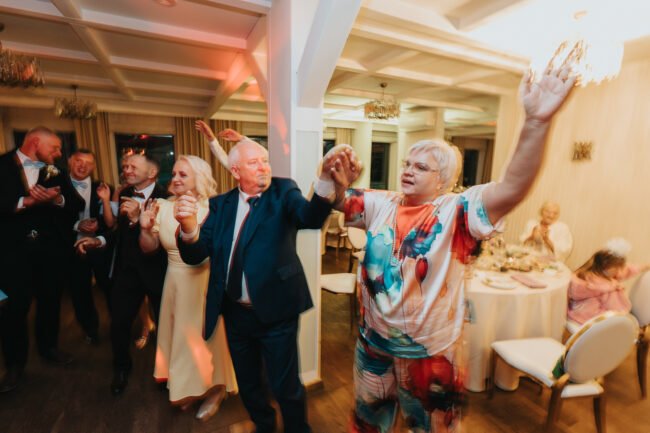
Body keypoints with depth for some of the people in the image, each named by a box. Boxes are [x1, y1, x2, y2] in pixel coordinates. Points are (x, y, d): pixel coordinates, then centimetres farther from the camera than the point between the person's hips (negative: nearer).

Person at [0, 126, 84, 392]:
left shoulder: (54, 172, 8)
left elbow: (77, 205, 1)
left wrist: (57, 199, -17)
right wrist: (26, 201, -21)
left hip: (50, 248, 4)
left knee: (50, 300, 15)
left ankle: (48, 347, 36)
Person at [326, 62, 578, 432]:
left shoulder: (456, 211, -18)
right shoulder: (381, 204, -4)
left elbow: (513, 188, -31)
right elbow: (339, 202, -3)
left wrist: (538, 121, -45)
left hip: (430, 352, -3)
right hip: (374, 343, 4)